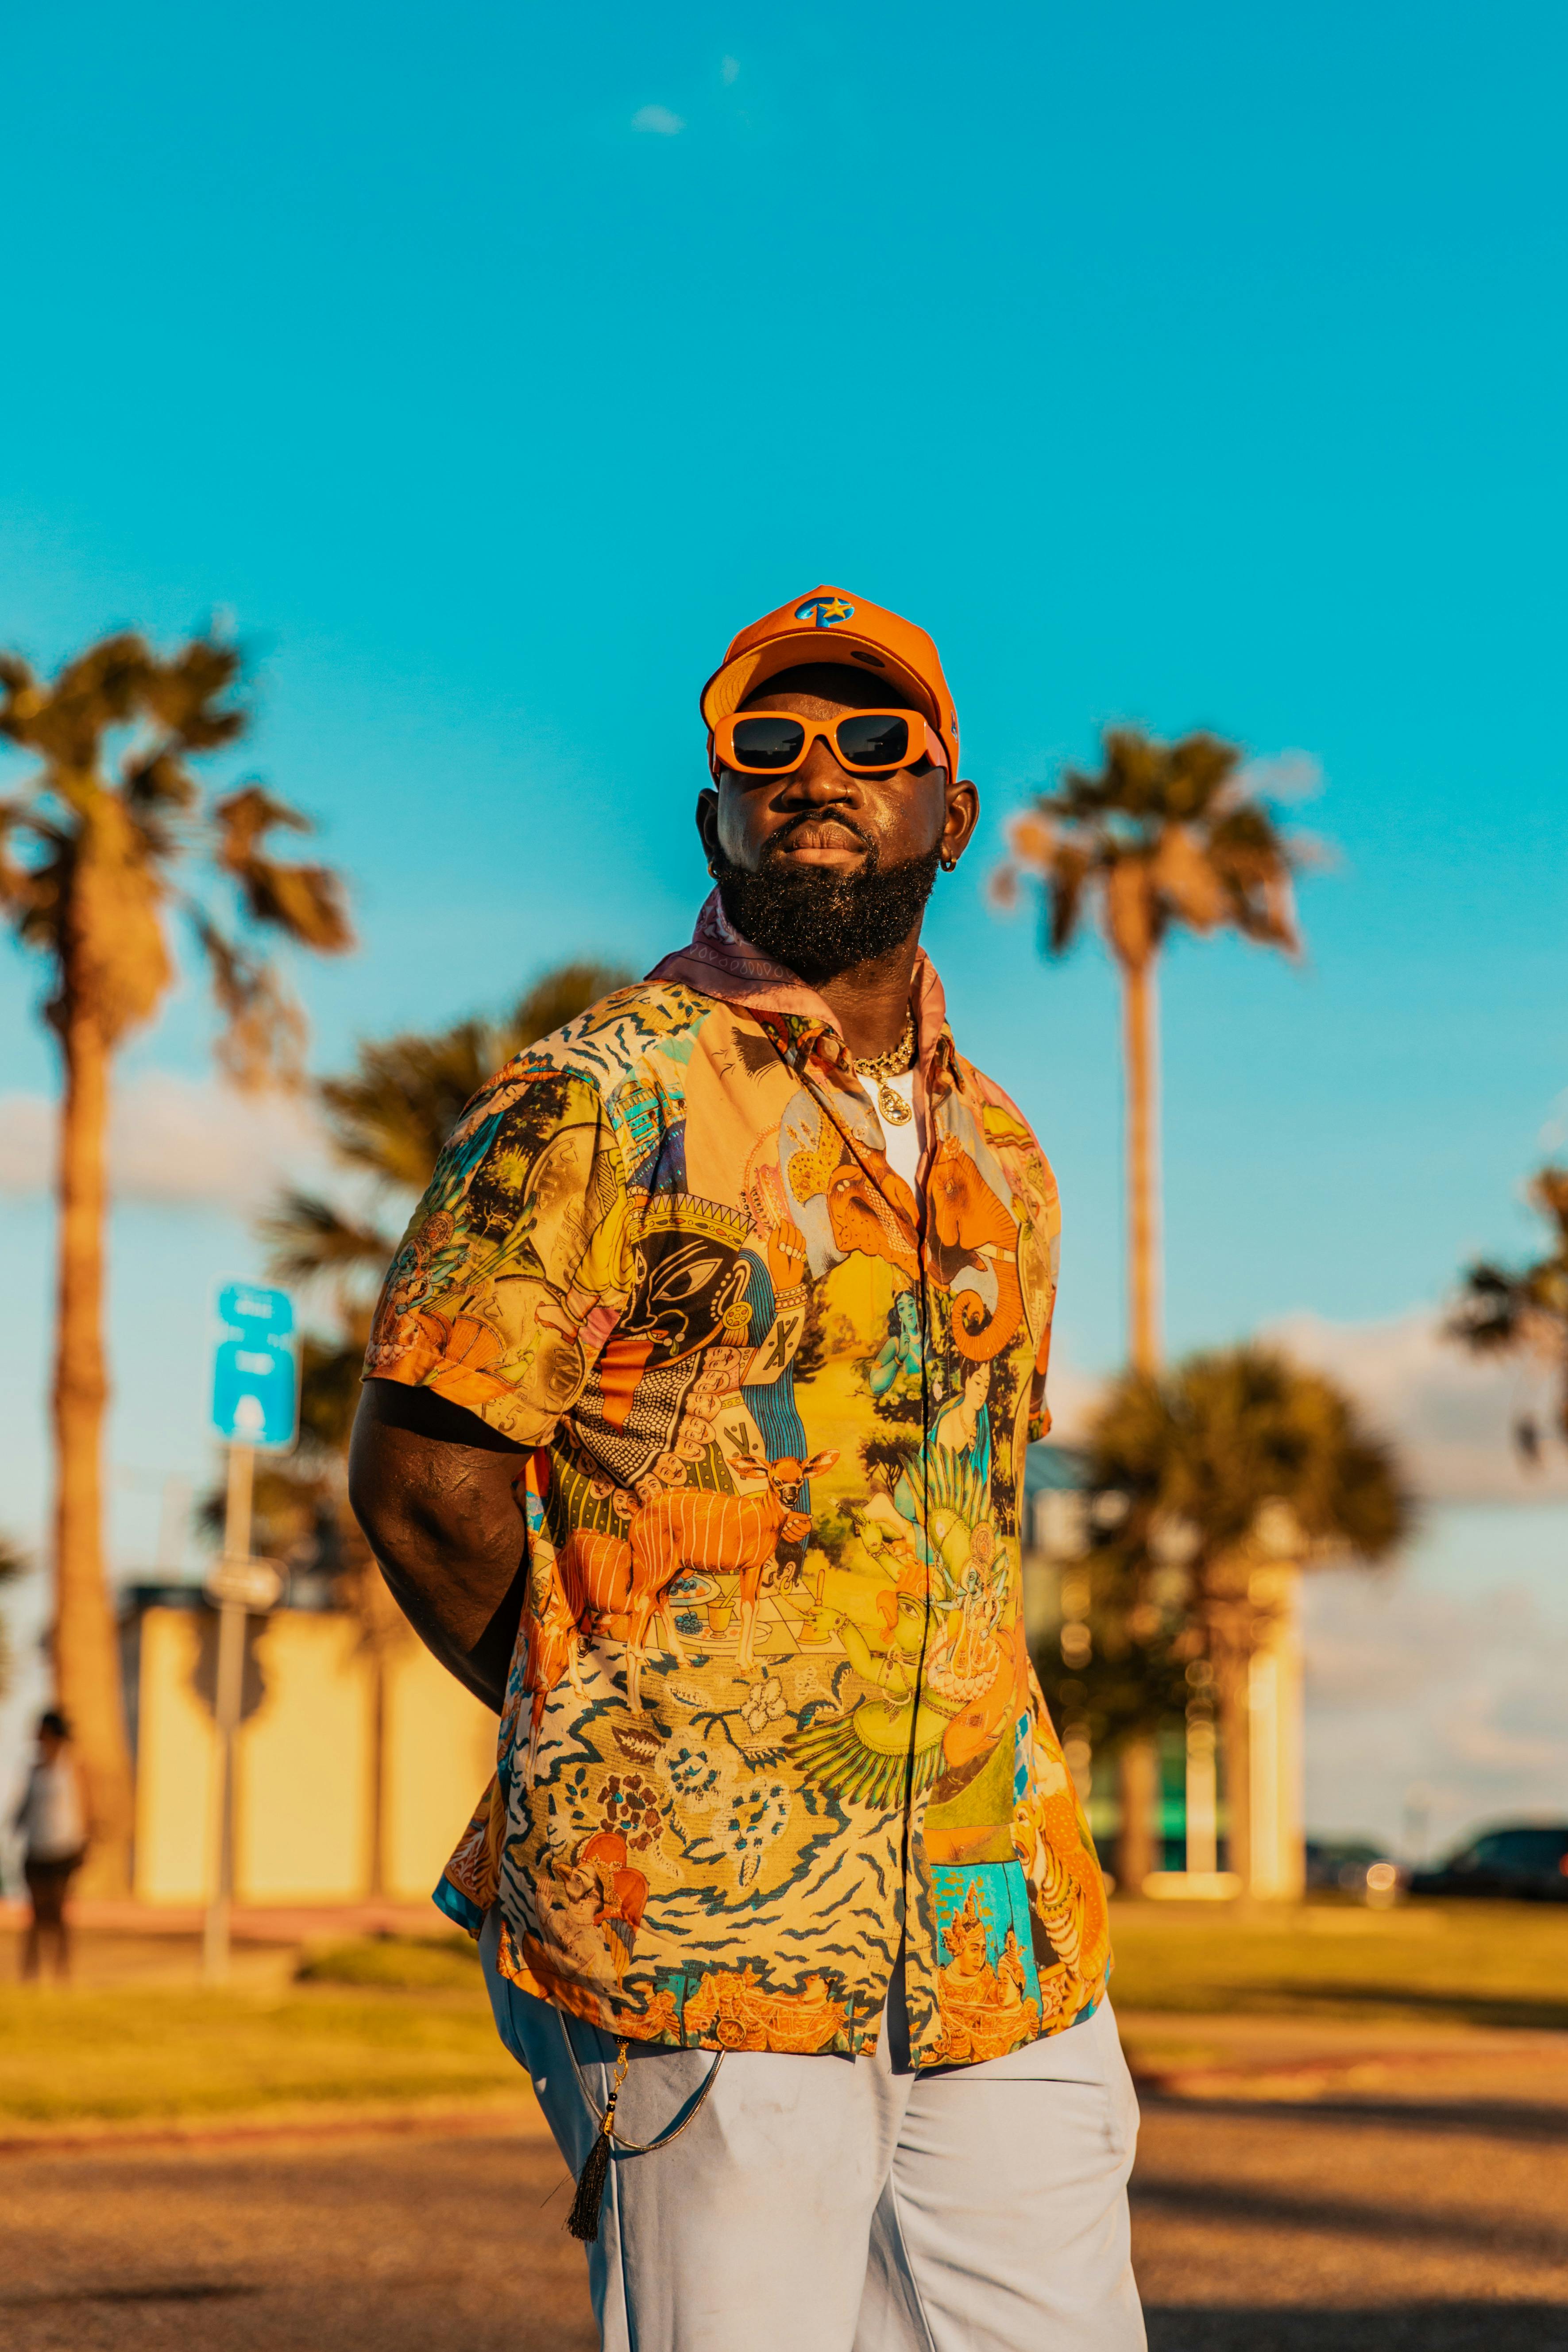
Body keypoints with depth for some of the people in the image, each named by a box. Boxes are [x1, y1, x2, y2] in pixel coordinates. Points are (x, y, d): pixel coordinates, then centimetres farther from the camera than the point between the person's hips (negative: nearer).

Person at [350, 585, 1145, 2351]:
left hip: (1002, 1937, 6)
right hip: (705, 1932, -6)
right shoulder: (594, 1107, -4)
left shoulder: (999, 1152, 15)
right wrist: (617, 1754, 4)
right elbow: (421, 1479, -6)